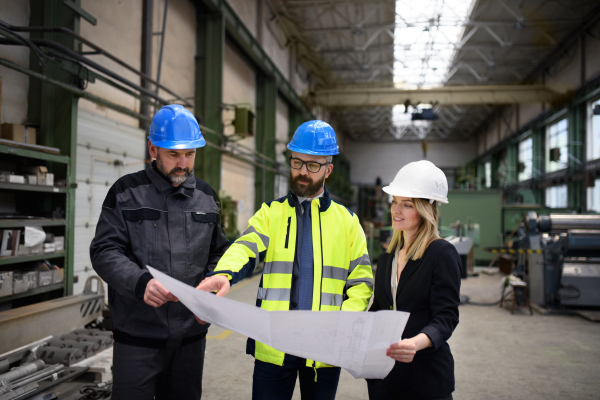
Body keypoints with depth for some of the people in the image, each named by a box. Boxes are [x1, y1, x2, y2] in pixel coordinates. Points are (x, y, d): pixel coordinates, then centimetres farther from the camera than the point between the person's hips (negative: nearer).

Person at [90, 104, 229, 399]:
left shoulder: (206, 196, 9)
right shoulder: (126, 192, -2)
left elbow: (217, 253, 16)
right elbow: (105, 251, -8)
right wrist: (140, 282, -25)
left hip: (191, 333, 4)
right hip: (137, 334, -3)